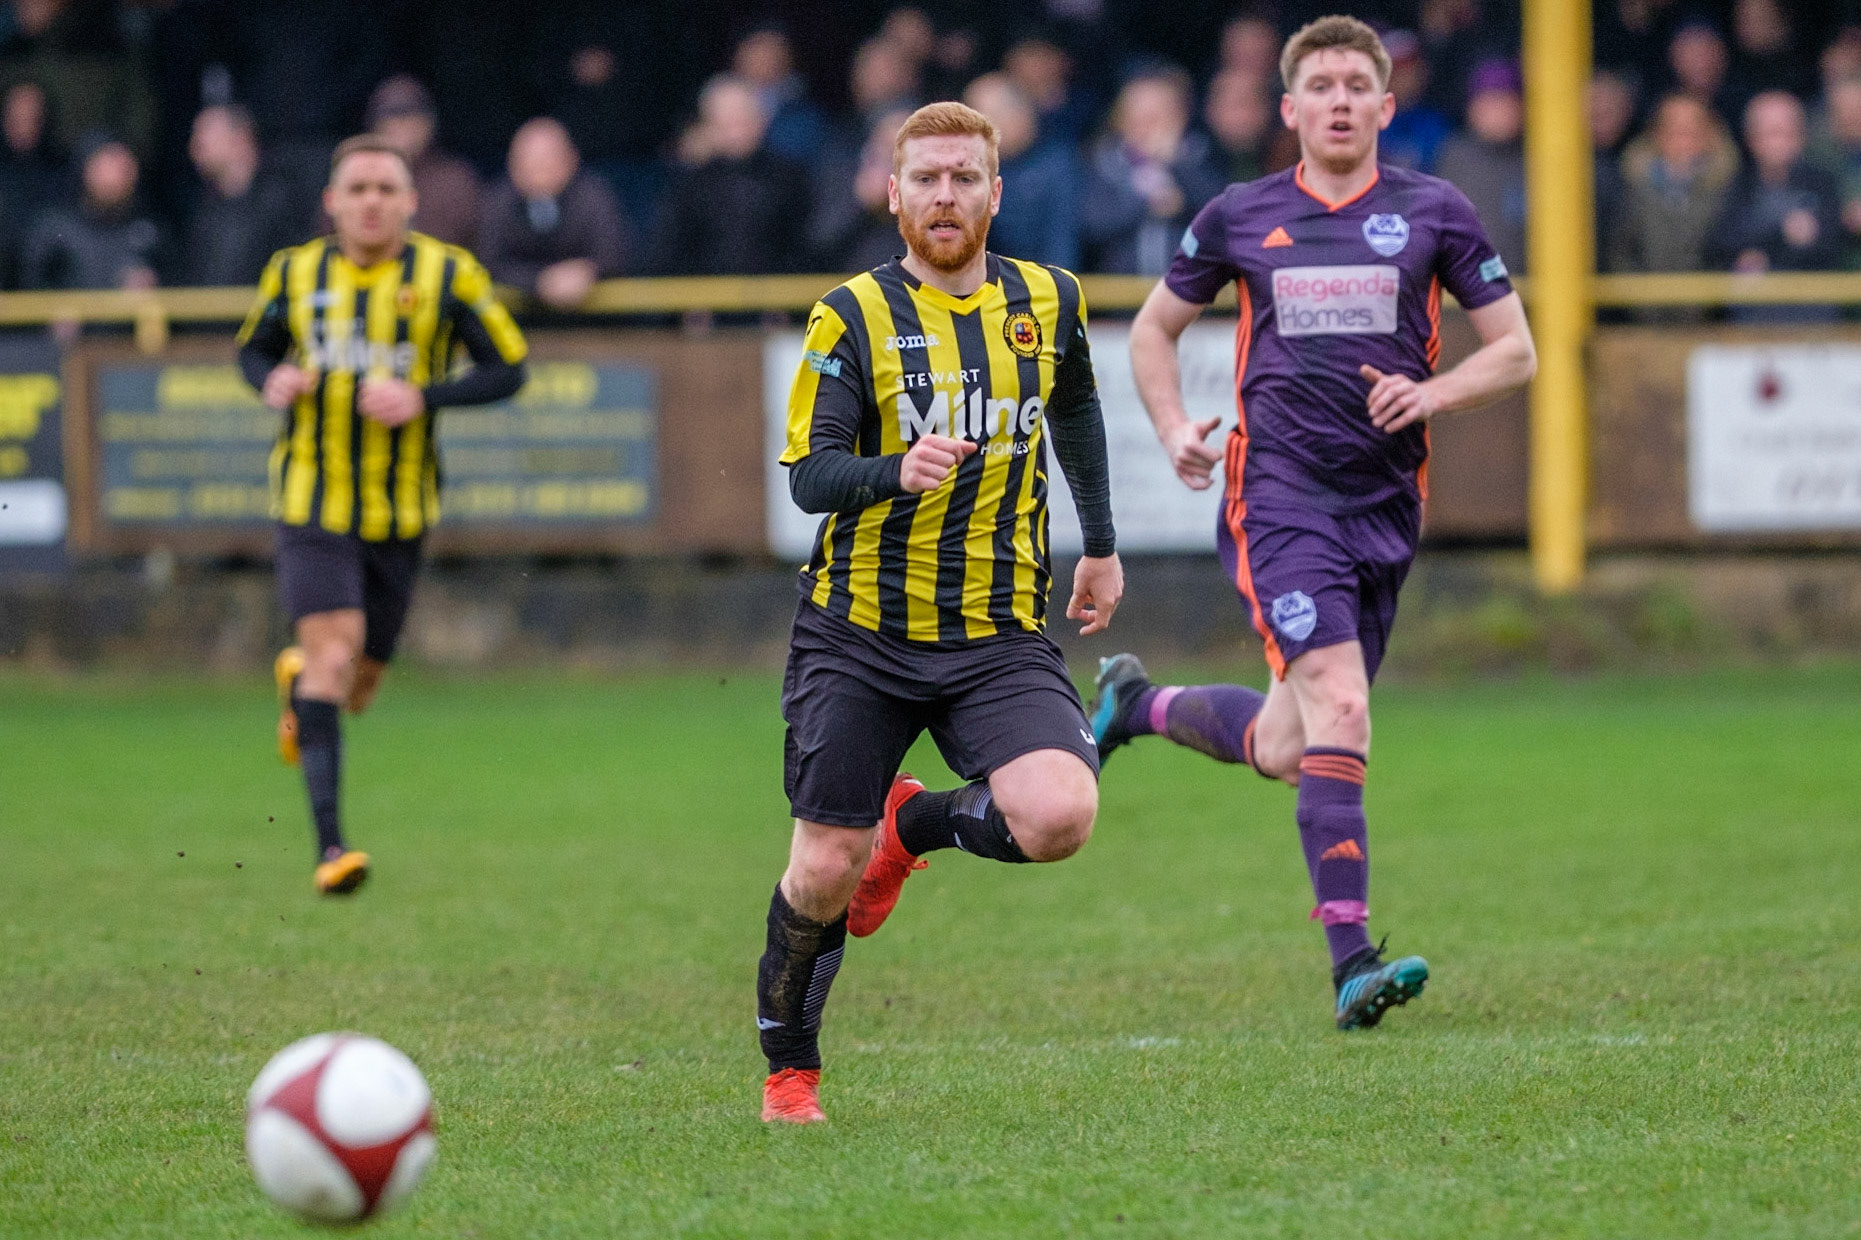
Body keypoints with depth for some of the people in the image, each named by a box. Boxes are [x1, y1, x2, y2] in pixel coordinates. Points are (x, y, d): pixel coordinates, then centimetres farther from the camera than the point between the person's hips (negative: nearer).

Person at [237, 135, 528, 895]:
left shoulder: (447, 276, -3)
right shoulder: (294, 274, 1)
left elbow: (507, 369, -1)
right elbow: (253, 348, 17)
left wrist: (425, 398, -17)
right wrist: (271, 382, -7)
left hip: (401, 511, 1)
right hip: (313, 505, -1)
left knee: (357, 686, 11)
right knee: (332, 657, -18)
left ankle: (298, 683, 50)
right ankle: (330, 845, -18)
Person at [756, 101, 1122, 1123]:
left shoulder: (1047, 302, 6)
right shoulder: (852, 318, -4)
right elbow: (808, 477, -11)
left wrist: (1101, 544, 29)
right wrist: (898, 470, -30)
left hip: (1001, 637, 2)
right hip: (859, 636, -2)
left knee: (1059, 818, -23)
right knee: (824, 873, -2)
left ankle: (915, 826, 11)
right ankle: (789, 1069, 24)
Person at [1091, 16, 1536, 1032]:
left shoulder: (1434, 214, 4)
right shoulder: (1240, 218, 4)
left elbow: (1515, 350, 8)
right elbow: (1154, 328, 18)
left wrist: (1435, 391, -11)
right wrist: (1175, 429, 1)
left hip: (1386, 503, 3)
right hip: (1280, 497, -3)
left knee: (1285, 749, 10)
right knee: (1339, 709, -21)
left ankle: (1138, 702, 41)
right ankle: (1351, 961, -23)